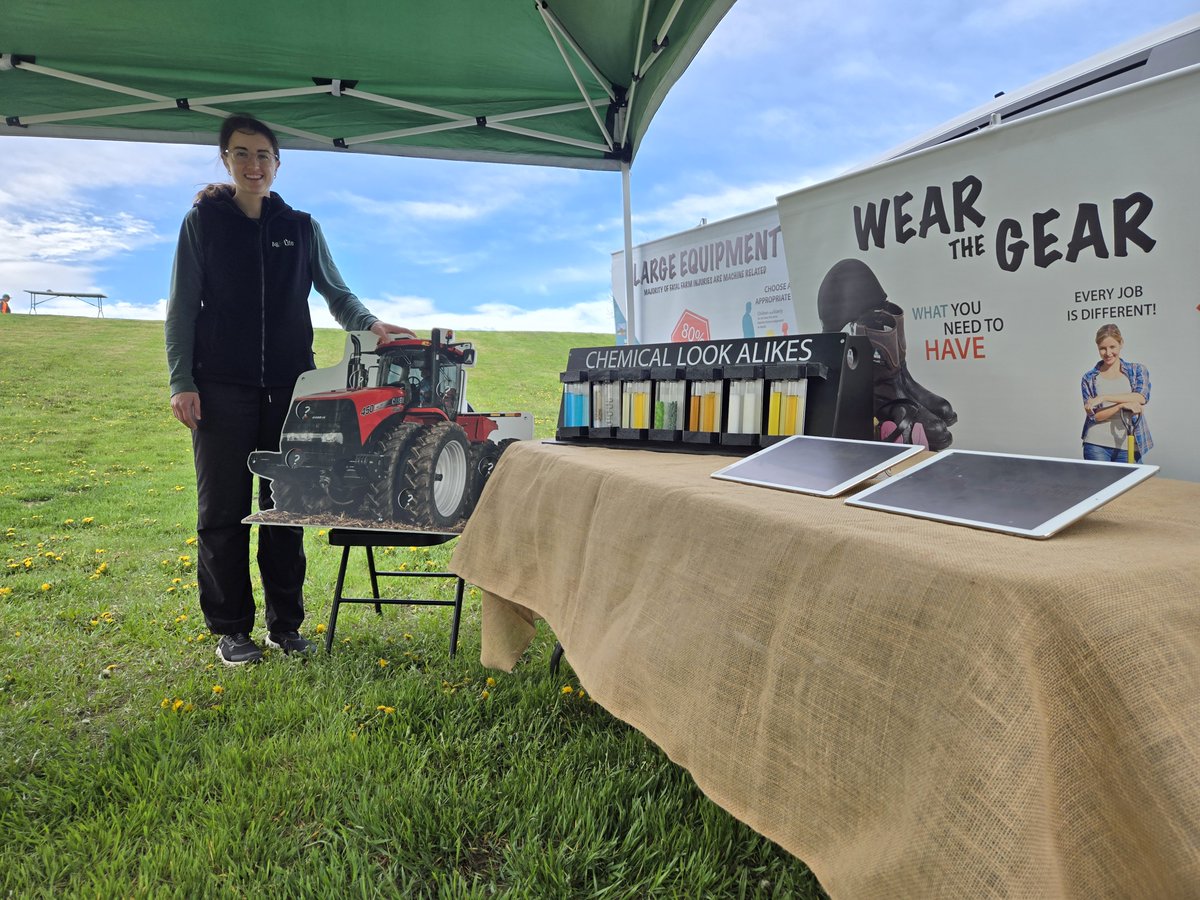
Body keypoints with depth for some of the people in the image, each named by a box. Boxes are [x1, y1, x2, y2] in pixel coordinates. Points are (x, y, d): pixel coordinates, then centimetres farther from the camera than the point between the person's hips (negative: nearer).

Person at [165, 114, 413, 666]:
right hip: (222, 388, -1)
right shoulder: (203, 222, 7)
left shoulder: (301, 228, 12)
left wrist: (370, 324, -7)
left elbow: (335, 293, 15)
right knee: (224, 507, 0)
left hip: (289, 386, 2)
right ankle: (230, 629, 10)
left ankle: (285, 622, 12)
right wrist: (181, 382, -6)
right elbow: (182, 307, 4)